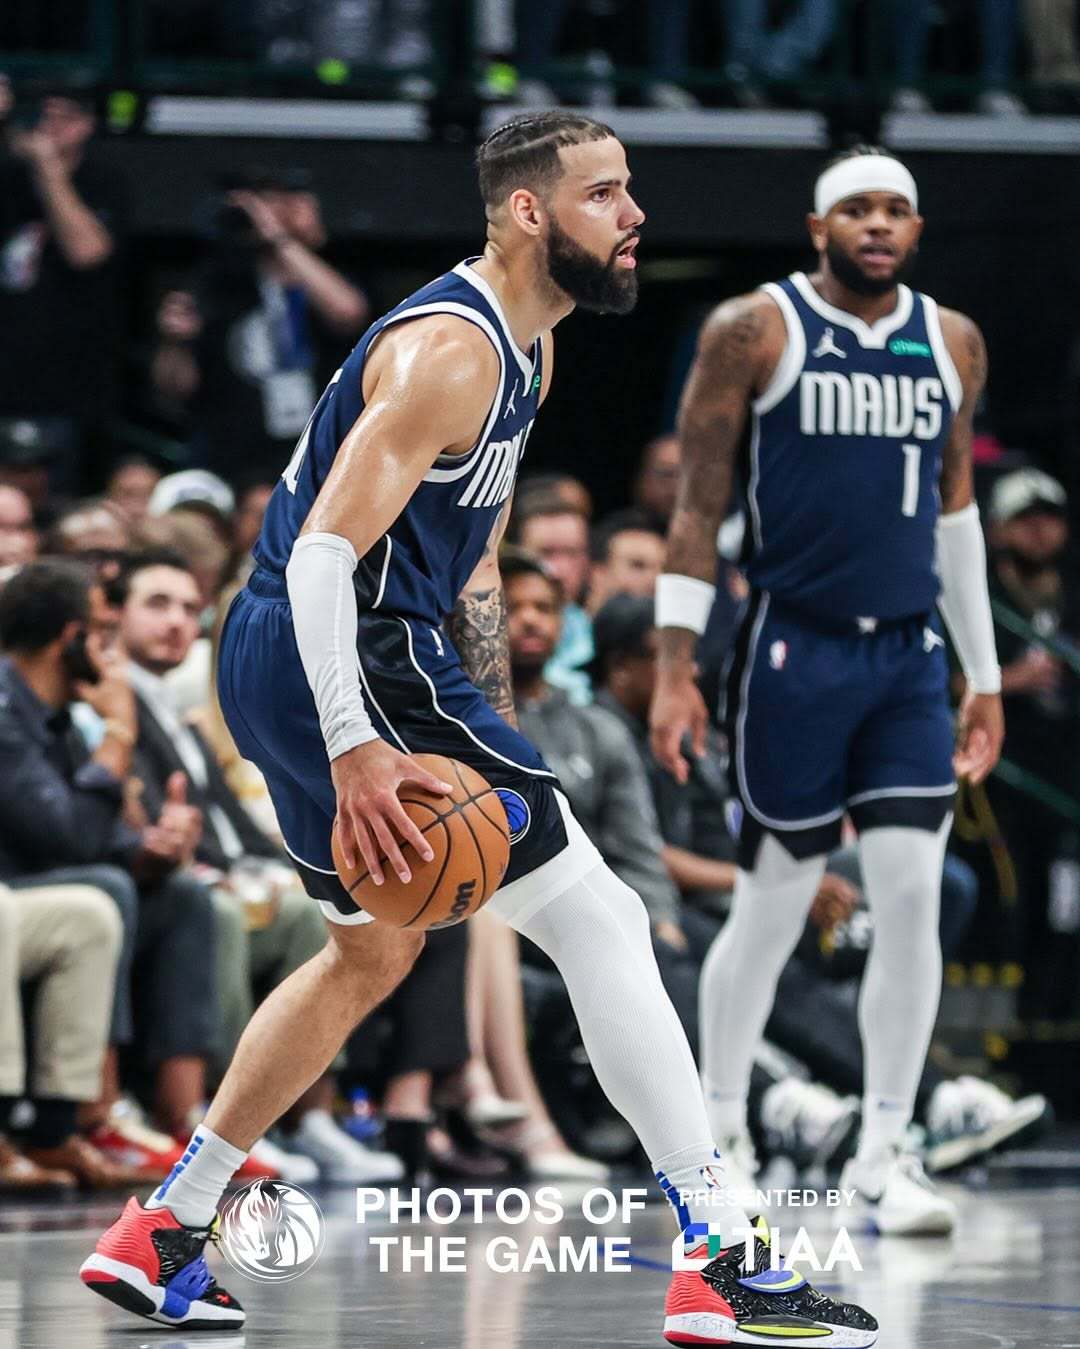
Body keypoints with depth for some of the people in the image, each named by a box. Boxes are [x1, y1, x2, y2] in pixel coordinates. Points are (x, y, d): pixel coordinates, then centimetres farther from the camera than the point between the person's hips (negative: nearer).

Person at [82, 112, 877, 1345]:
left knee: (372, 953, 26)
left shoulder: (522, 353, 14)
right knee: (600, 919, -10)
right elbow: (325, 550, -26)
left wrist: (495, 735, 22)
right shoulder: (449, 352, -19)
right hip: (342, 663, -11)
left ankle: (160, 1234, 31)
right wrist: (355, 753, -32)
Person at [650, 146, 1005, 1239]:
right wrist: (673, 668, -9)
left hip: (909, 657, 4)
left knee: (913, 895, -6)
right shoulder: (754, 331, -4)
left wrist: (985, 677, 18)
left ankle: (882, 1152, 1)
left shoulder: (952, 343, 9)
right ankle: (718, 1136, 19)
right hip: (795, 652, -4)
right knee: (773, 904, 2)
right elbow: (698, 503, -4)